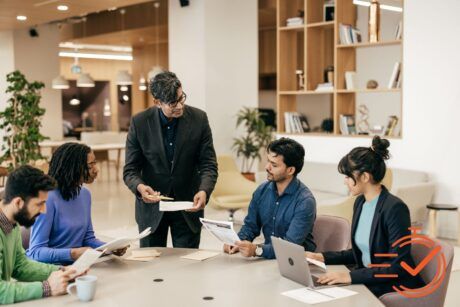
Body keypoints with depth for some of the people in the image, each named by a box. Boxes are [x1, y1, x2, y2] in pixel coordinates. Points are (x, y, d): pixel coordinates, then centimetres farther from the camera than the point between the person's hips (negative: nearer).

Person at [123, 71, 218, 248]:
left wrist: (204, 191, -26)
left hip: (188, 205, 0)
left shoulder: (198, 119, -8)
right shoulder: (140, 122, -10)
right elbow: (130, 169, -6)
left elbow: (208, 164, -6)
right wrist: (139, 187, -29)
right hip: (151, 205, 0)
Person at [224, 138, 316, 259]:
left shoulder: (305, 201, -18)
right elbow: (250, 226, 11)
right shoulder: (262, 191, 1)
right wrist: (238, 243, -11)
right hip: (268, 255, 6)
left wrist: (257, 250, -38)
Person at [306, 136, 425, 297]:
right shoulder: (360, 203, 5)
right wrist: (323, 257, 4)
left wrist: (351, 276, -26)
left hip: (397, 290, -7)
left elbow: (398, 266, -22)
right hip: (366, 281, 7)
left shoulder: (395, 208, -19)